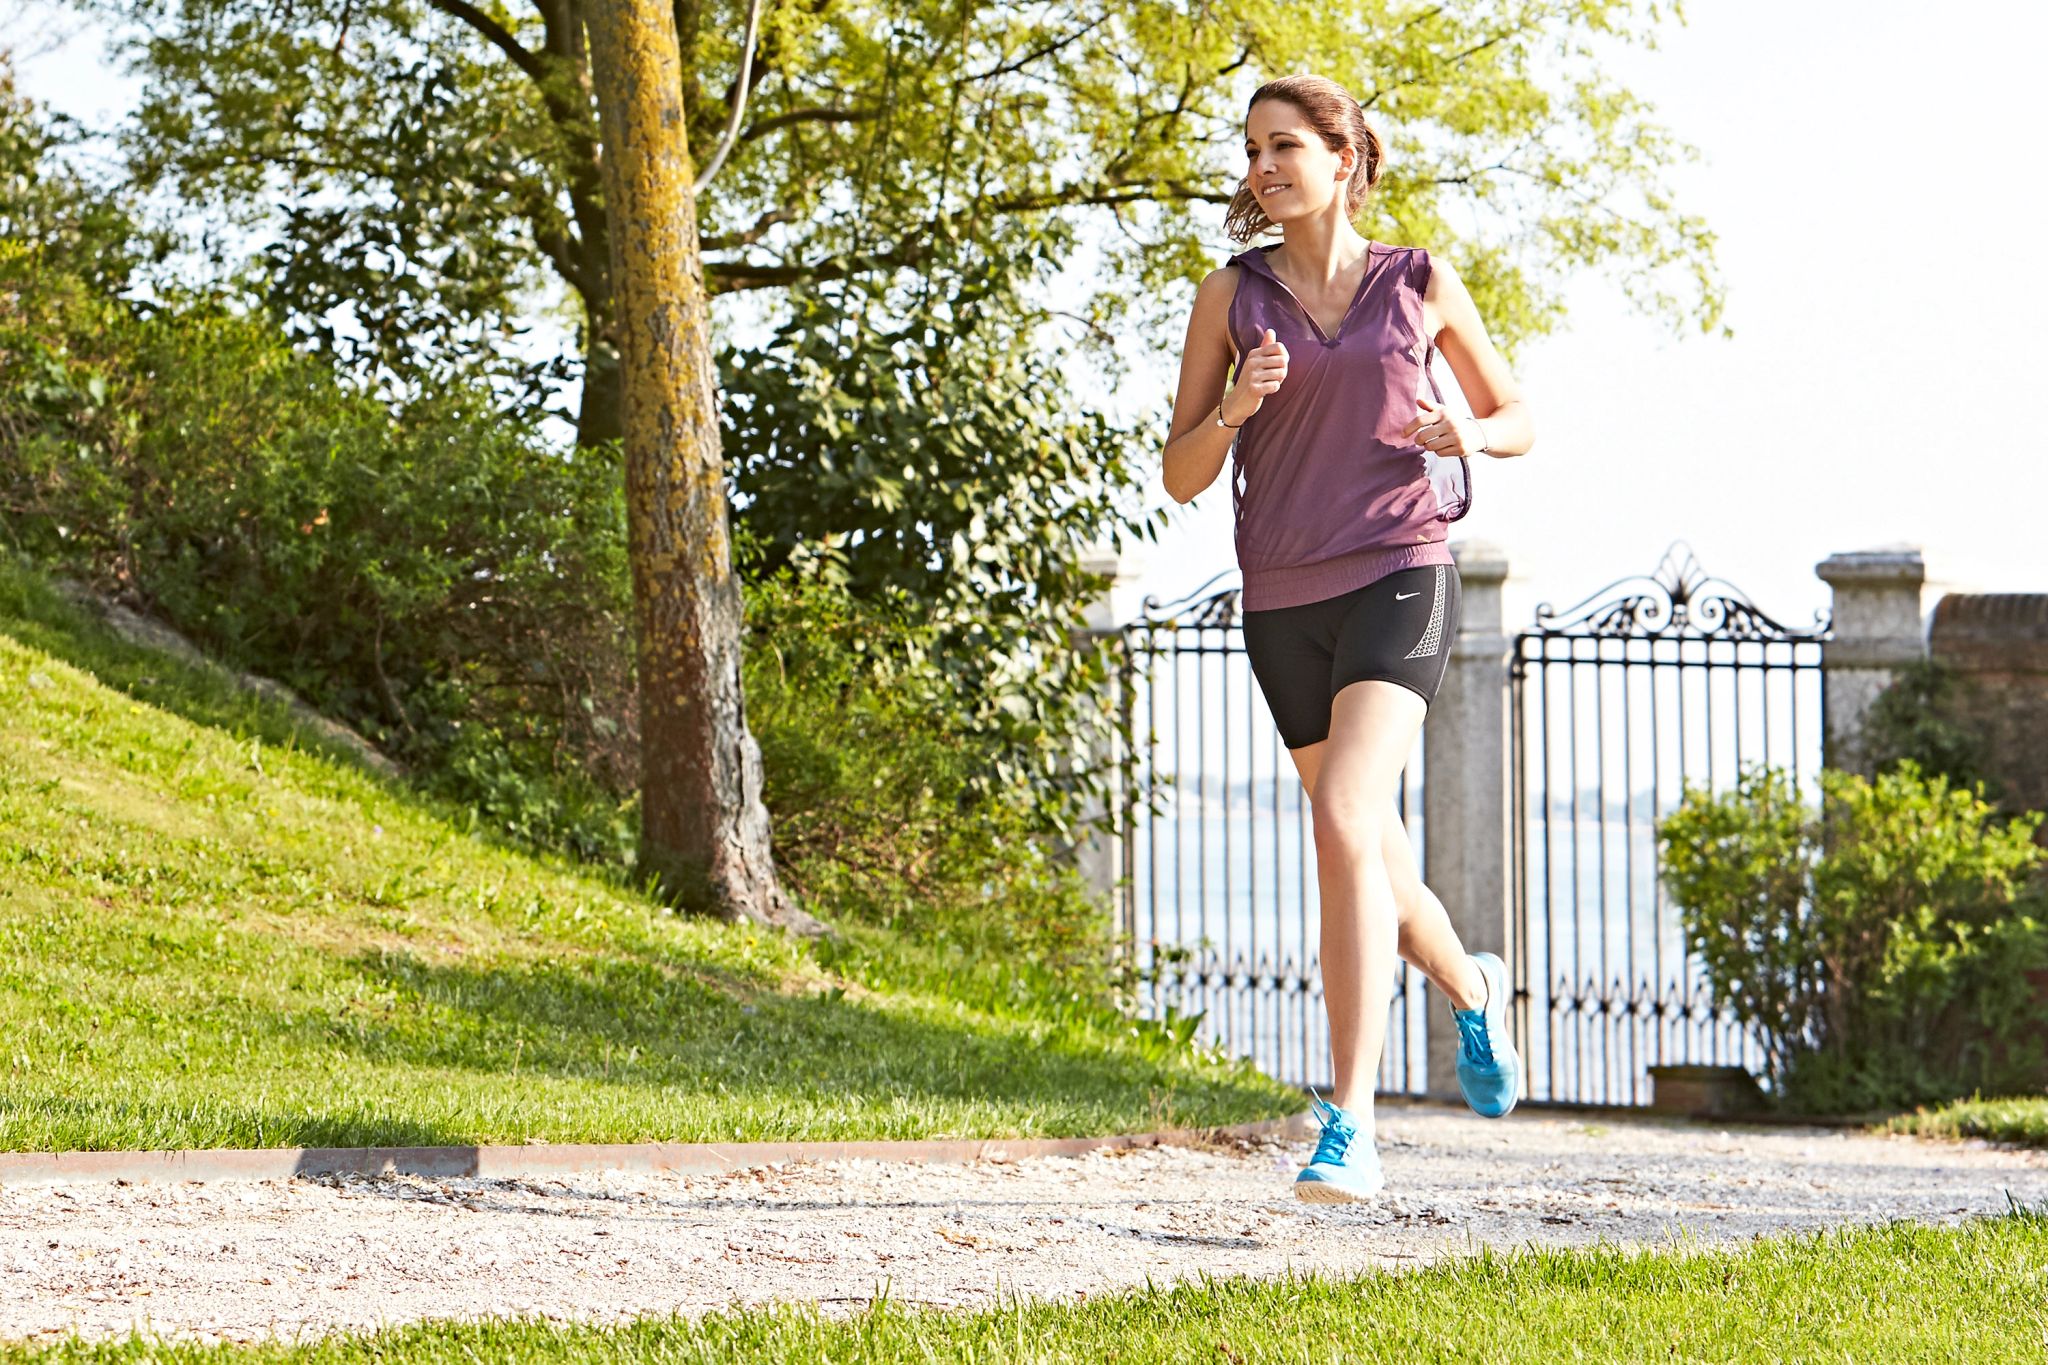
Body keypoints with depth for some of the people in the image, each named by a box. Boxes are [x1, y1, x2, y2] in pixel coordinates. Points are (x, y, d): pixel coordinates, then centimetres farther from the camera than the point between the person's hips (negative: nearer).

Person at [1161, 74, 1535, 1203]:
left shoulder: (1422, 286, 3)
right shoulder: (1231, 297, 5)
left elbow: (1519, 419, 16)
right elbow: (1181, 477, 5)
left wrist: (1467, 436, -7)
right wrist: (1233, 409, -15)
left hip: (1397, 575, -4)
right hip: (1283, 600, 4)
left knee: (1346, 824, -23)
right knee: (1367, 852, 15)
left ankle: (1349, 1128, -25)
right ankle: (1471, 990, 48)